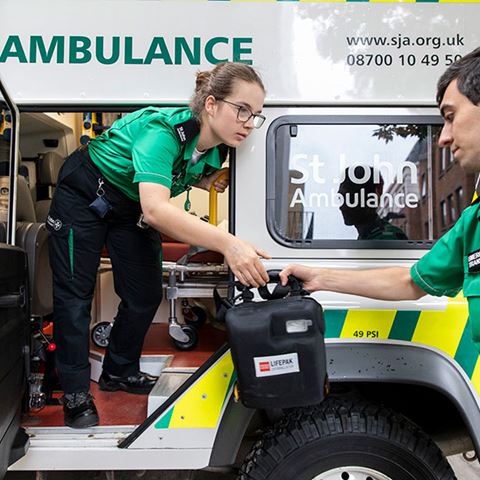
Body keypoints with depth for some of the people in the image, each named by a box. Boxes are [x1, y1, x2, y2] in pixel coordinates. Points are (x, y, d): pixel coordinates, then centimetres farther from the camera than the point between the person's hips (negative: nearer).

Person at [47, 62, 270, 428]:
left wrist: (210, 181, -14)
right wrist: (227, 243, -65)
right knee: (75, 295, -3)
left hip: (131, 205, 7)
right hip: (83, 195, -6)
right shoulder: (164, 130, -38)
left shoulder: (216, 148, -14)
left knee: (146, 295, 6)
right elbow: (155, 208, -54)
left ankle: (119, 371, 27)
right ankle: (76, 394, 11)